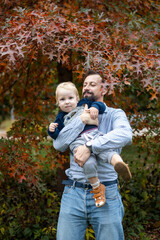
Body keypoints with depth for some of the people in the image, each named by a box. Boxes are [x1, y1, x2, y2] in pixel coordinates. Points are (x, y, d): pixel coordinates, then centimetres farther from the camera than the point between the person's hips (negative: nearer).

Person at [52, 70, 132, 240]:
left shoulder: (114, 114, 4)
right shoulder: (75, 116, 15)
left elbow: (125, 135, -19)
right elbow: (59, 145, 0)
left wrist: (90, 147, -28)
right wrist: (80, 121, -11)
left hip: (105, 194, -2)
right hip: (73, 193, 3)